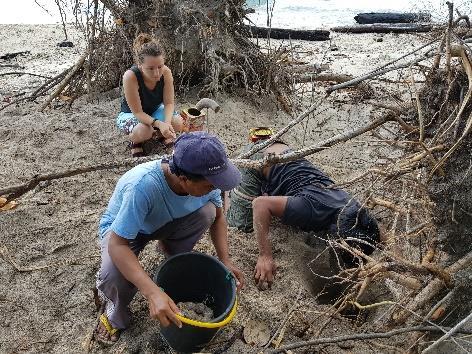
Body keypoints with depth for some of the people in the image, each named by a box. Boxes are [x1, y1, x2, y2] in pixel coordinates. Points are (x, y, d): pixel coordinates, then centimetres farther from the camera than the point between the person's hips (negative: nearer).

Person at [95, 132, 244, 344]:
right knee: (115, 275, -35)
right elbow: (117, 244, -40)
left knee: (206, 211, -24)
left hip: (164, 223, 4)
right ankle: (115, 312, 2)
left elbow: (217, 217, -7)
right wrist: (153, 293, -50)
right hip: (121, 228, -4)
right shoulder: (143, 185, -44)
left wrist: (225, 261, -19)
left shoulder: (203, 179, -26)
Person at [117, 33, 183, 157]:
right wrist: (159, 124, -47)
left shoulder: (166, 72, -25)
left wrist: (167, 122, -39)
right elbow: (138, 112, -30)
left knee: (177, 122, -25)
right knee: (145, 130, -36)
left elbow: (169, 103, -18)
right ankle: (135, 141, 0)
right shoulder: (130, 76, -35)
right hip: (130, 114, -3)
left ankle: (161, 134, 9)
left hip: (155, 110, 4)